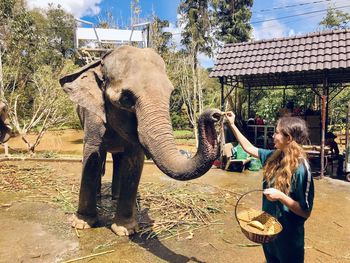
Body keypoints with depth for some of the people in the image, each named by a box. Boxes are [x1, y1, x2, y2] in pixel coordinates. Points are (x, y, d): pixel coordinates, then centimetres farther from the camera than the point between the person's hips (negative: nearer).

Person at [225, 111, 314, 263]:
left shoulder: (301, 168, -24)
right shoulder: (274, 156, -5)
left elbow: (306, 212, -19)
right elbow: (248, 148, 6)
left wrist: (280, 196, -31)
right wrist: (232, 125, 5)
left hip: (288, 234, -6)